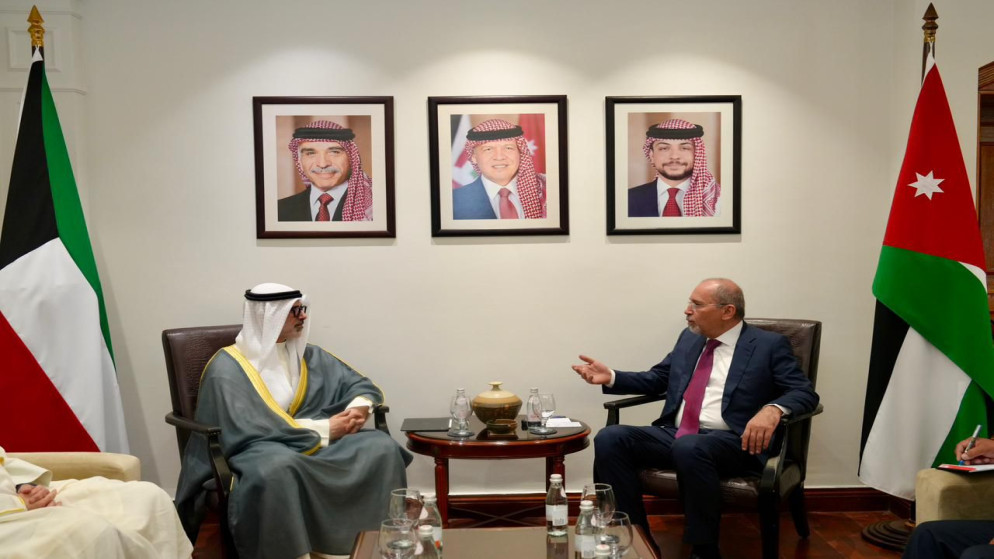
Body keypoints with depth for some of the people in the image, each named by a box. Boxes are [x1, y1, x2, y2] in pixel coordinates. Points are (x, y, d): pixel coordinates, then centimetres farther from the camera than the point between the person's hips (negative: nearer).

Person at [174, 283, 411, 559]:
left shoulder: (308, 356, 12)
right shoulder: (228, 367, -7)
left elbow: (362, 385, 15)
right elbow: (250, 428, -17)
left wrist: (359, 407, -10)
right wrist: (324, 429, -17)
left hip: (315, 441, 5)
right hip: (257, 449, -5)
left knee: (382, 447, -21)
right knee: (279, 468, -43)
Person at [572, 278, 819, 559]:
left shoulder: (769, 345, 1)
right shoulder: (689, 338, 17)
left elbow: (805, 392, -5)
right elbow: (657, 379, 25)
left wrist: (773, 409, -27)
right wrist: (611, 377, 8)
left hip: (730, 442, -5)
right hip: (673, 434, 6)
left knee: (689, 447, -39)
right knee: (609, 438, -18)